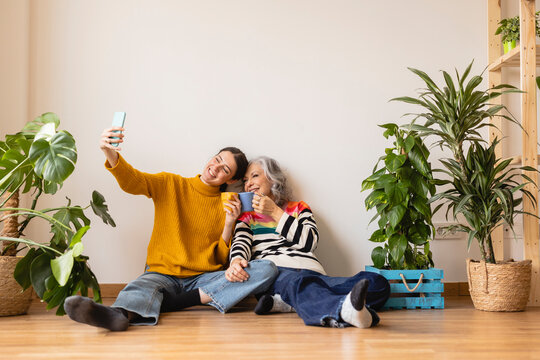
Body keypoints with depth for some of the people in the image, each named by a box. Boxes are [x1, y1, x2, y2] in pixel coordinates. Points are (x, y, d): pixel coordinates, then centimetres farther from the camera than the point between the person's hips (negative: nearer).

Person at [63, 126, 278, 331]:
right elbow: (132, 181, -10)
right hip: (162, 274, -1)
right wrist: (110, 153, -28)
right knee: (143, 286, -35)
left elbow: (222, 259, 8)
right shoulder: (170, 184, 9)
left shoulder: (228, 206, 11)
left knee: (267, 269, -21)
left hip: (204, 279, 1)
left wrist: (229, 224, -7)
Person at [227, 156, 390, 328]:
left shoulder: (299, 208, 29)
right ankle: (345, 310, -71)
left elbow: (309, 242, 9)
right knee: (298, 283, -40)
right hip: (274, 271, -1)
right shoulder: (247, 217, 29)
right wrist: (236, 261, -18)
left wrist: (275, 213, 9)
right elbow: (241, 243, 6)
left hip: (309, 270, 2)